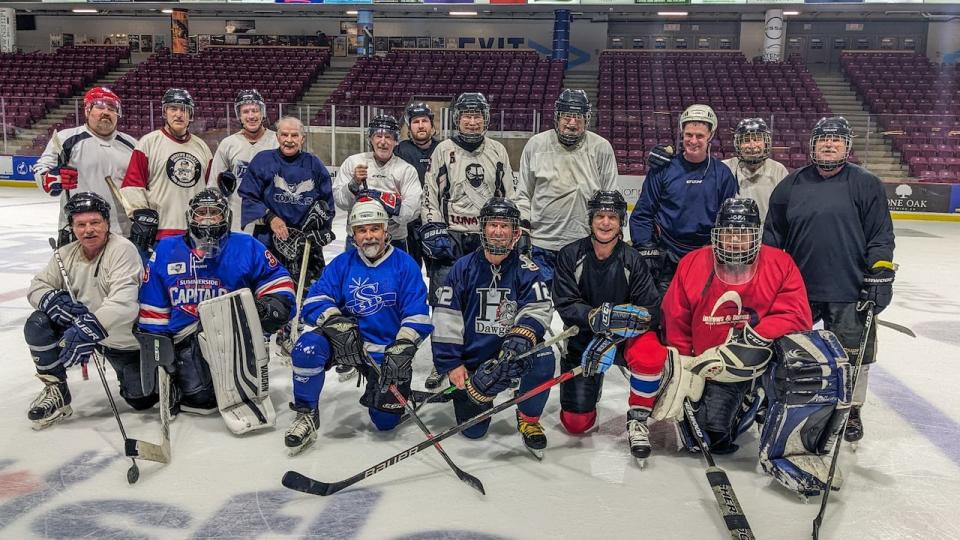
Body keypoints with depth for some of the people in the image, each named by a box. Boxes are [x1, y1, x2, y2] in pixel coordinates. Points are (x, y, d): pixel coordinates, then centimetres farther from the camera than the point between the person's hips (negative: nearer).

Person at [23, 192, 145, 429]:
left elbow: (122, 301, -34)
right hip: (81, 329, 5)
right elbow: (37, 287, 1)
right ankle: (56, 391, -2)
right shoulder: (66, 254, -2)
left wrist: (88, 331, -44)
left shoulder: (122, 249, -23)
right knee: (37, 324, -19)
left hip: (123, 342, -5)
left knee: (143, 400, -4)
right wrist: (55, 300, -23)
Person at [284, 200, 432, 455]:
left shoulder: (404, 264, -4)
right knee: (308, 347, -31)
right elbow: (315, 301, -6)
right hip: (347, 340, 1)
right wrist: (336, 322, -27)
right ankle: (307, 415, -8)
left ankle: (376, 392, 35)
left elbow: (416, 315, -9)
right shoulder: (342, 263, 2)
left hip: (387, 351, -1)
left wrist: (402, 348, -25)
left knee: (386, 421, -2)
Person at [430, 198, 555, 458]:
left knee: (543, 358, -32)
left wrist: (521, 337, -31)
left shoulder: (526, 269, -5)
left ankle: (528, 419, -5)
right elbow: (445, 316, -6)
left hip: (511, 354, 0)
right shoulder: (464, 267, -6)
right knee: (473, 430, -3)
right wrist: (450, 364, -10)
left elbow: (539, 308, -11)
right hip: (470, 358, 0)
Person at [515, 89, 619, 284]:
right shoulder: (536, 144, 3)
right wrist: (524, 223, 2)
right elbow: (523, 193, 9)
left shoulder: (601, 148, 1)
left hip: (586, 245, 0)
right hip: (542, 244, 0)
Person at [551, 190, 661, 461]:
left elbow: (652, 310, -16)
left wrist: (614, 335, -31)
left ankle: (637, 420, -11)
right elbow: (566, 306, -17)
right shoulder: (570, 256, -9)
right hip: (582, 340, 0)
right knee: (576, 423, -5)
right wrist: (595, 316, -36)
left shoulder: (632, 260, -8)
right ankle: (589, 388, 31)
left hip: (624, 339, 0)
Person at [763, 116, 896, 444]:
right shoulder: (791, 185, 7)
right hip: (797, 287, 2)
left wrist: (881, 275, -9)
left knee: (853, 353, 7)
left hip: (850, 291, -2)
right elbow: (772, 235, 10)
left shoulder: (866, 184, 1)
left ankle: (850, 410, 27)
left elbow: (881, 235, -1)